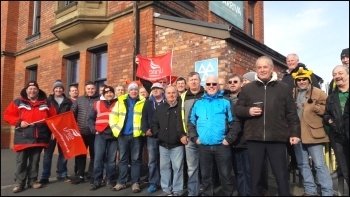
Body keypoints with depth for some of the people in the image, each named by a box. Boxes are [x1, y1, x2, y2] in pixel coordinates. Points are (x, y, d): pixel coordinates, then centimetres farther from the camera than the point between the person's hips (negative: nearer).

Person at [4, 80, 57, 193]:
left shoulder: (46, 103, 9)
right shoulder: (18, 102, 4)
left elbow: (53, 117, 14)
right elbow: (8, 115, 3)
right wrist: (19, 122, -10)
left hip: (39, 138, 2)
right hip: (23, 138, -2)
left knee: (35, 161, 11)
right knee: (21, 161, 3)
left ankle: (32, 180, 22)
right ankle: (19, 182, 13)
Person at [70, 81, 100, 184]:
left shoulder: (100, 100, 0)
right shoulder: (79, 99, 10)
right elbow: (72, 113, 10)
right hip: (81, 132, 3)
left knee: (94, 154, 7)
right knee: (80, 154, 10)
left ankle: (92, 175, 19)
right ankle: (79, 175, 22)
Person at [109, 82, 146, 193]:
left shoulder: (143, 102, 3)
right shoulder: (121, 101, 8)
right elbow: (113, 116, 8)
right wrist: (115, 129, -2)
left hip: (137, 135, -2)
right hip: (123, 134, 2)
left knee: (136, 159, 5)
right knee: (123, 159, 10)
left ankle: (135, 182, 14)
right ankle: (121, 182, 20)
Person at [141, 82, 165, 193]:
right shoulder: (148, 103, 12)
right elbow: (144, 118, 7)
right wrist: (145, 130, -7)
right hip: (152, 136, 3)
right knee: (152, 161, 5)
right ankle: (153, 183, 15)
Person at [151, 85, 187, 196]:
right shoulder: (160, 108, 11)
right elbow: (153, 123, 14)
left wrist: (184, 135, -16)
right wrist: (157, 134, 0)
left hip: (177, 144, -4)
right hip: (163, 144, 4)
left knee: (177, 167, 2)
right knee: (164, 167, 11)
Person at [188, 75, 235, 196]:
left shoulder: (225, 102, 4)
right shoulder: (198, 103, 10)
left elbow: (234, 122, 0)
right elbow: (191, 122, 12)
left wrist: (229, 138, -8)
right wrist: (194, 138, 2)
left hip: (222, 145, -2)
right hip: (203, 146, 2)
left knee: (225, 175, 8)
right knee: (205, 175, 14)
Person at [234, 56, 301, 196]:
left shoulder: (283, 88, 6)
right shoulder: (247, 88, 7)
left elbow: (291, 113, 7)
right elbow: (237, 109, 10)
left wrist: (295, 133, 0)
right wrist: (248, 111, -10)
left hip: (277, 138, -1)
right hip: (254, 138, 1)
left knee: (281, 174, 9)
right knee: (255, 173, 12)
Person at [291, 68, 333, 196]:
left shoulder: (318, 93, -1)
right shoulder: (292, 94, 12)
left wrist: (313, 106, -20)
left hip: (312, 133, -5)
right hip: (297, 134, 5)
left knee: (320, 164, -2)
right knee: (302, 164, 12)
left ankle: (327, 193, 8)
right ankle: (310, 190, 24)